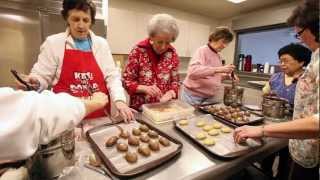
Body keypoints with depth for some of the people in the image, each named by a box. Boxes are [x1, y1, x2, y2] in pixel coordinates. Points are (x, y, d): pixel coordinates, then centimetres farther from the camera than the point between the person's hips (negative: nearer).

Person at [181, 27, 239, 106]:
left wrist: (227, 75, 3)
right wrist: (218, 69, -34)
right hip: (194, 97, -6)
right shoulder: (202, 50, -12)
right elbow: (193, 71, -29)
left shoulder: (218, 56, 10)